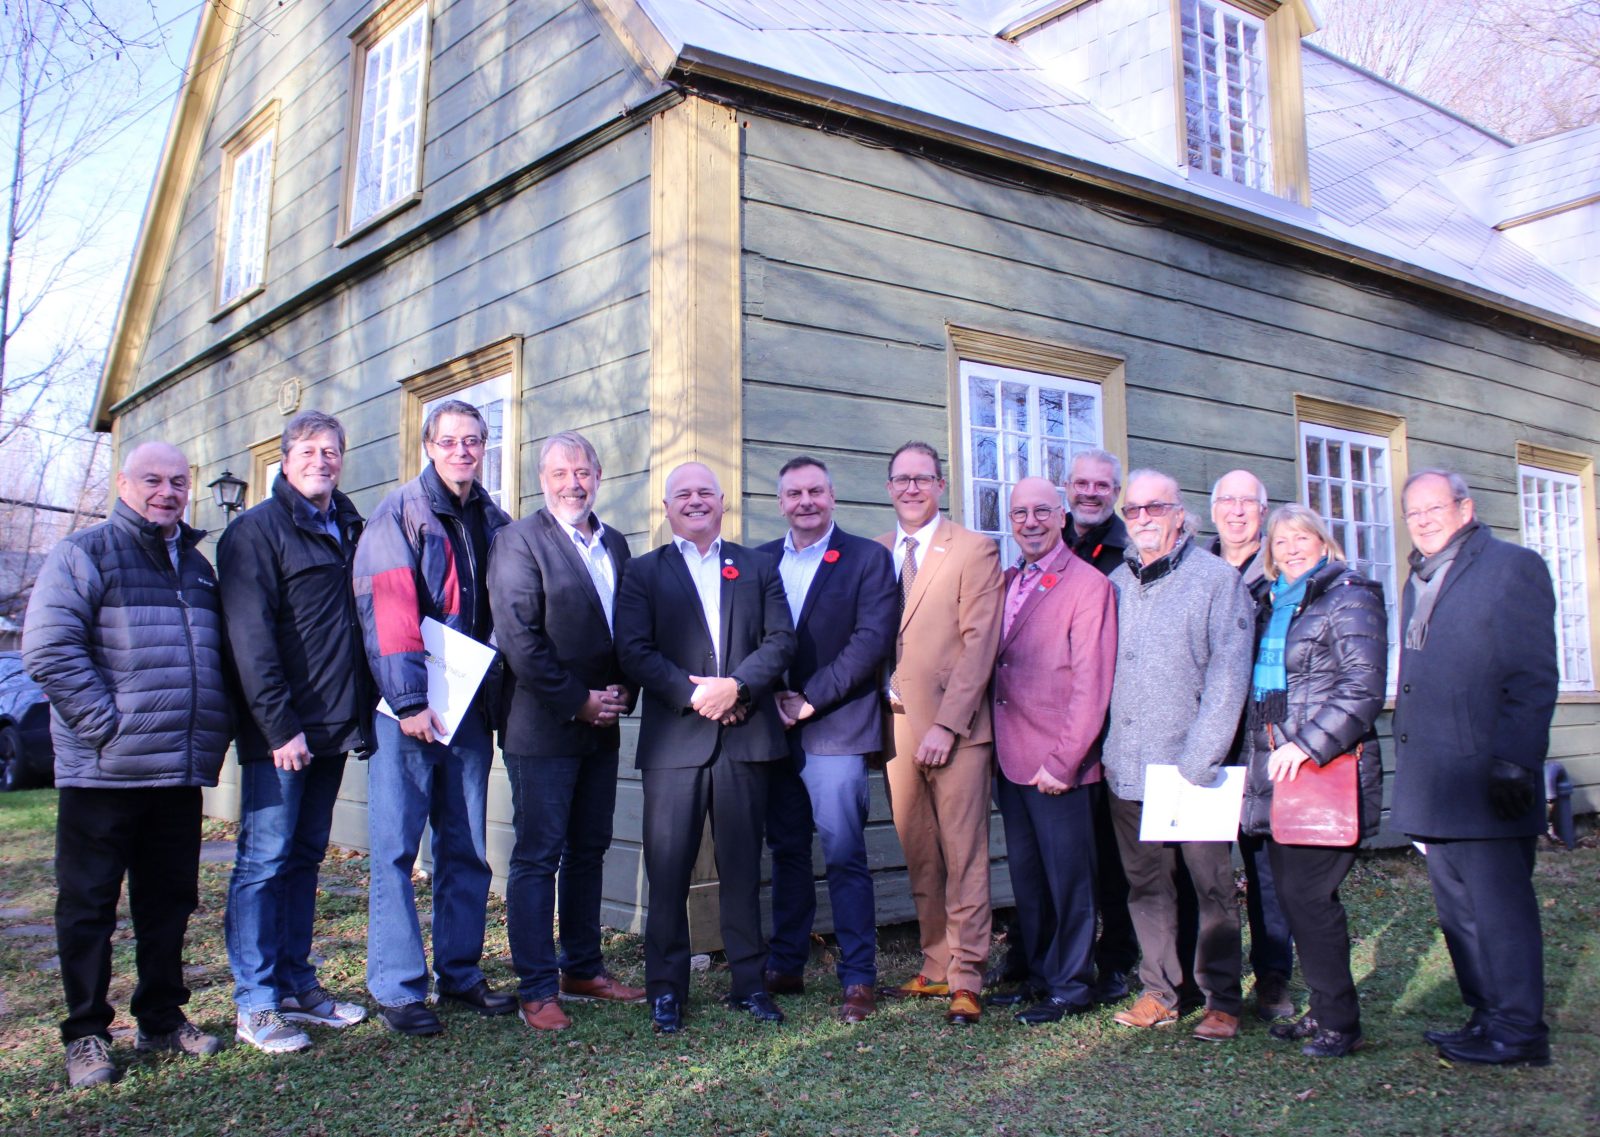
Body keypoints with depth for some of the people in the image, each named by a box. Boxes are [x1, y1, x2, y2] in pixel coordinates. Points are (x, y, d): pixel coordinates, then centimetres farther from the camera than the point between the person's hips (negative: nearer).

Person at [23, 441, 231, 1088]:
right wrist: (110, 726, -17)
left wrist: (214, 733, 12)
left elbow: (222, 657, 25)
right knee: (88, 904, 4)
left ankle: (162, 1020, 25)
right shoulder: (85, 554, -3)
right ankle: (86, 1035, 16)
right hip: (103, 770, -5)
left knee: (169, 900, 13)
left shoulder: (198, 566, 17)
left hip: (182, 771, 6)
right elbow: (49, 650, -13)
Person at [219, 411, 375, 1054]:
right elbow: (250, 637, -13)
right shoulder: (257, 530, -5)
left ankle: (296, 986, 23)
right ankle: (256, 1007, 6)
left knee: (305, 858, 13)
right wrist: (279, 726, -18)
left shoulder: (349, 530, 15)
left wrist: (362, 713, 9)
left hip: (333, 729, 7)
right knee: (264, 862, -1)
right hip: (280, 734, -7)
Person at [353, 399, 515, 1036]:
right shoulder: (400, 512, -3)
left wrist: (493, 691, 6)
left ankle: (460, 972, 21)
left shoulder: (494, 522, 13)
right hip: (407, 705, -5)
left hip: (469, 703, 5)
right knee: (396, 847, -2)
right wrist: (409, 701, -18)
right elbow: (387, 608, -12)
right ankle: (398, 989, 6)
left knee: (467, 846, 10)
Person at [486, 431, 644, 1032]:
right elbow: (519, 637, -14)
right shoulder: (518, 539, -6)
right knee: (538, 857, 0)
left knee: (589, 851, 14)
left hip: (601, 726, 7)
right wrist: (576, 702, -14)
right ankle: (537, 990, 8)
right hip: (543, 728, -6)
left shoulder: (615, 544, 14)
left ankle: (583, 970, 25)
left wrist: (622, 692, -1)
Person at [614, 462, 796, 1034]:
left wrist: (736, 686, -11)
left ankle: (749, 981, 18)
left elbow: (781, 639, 4)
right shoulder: (644, 572, 10)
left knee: (742, 865, 8)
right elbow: (633, 650, -1)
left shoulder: (757, 567, 15)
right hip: (673, 738, -1)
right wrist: (692, 694, -13)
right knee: (669, 868, 1)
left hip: (746, 734, 1)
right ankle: (665, 987, 13)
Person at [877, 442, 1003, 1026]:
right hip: (896, 724, 4)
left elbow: (980, 643, -8)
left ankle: (965, 979, 9)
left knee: (964, 858, 1)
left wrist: (945, 725, -14)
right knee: (920, 861, 10)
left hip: (954, 728, -4)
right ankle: (936, 967, 21)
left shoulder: (974, 550, -1)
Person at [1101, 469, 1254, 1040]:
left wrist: (1199, 761, -13)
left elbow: (1228, 677, -8)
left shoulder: (1217, 580, -2)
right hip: (1126, 771, 4)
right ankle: (1159, 992, 20)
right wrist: (1096, 748, 4)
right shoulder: (1113, 585, 11)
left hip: (1193, 768, -4)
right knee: (1145, 886, 9)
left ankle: (1222, 1001, 15)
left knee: (1211, 886, 4)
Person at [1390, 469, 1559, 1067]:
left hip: (1485, 781, -8)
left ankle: (1518, 1032, 8)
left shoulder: (1513, 566, -5)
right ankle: (1487, 1017, 25)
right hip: (1434, 784, 8)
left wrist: (1514, 762, -18)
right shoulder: (1419, 582, 18)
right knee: (1458, 910, 14)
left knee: (1499, 907, -2)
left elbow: (1533, 677, -12)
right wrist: (1410, 765, 14)